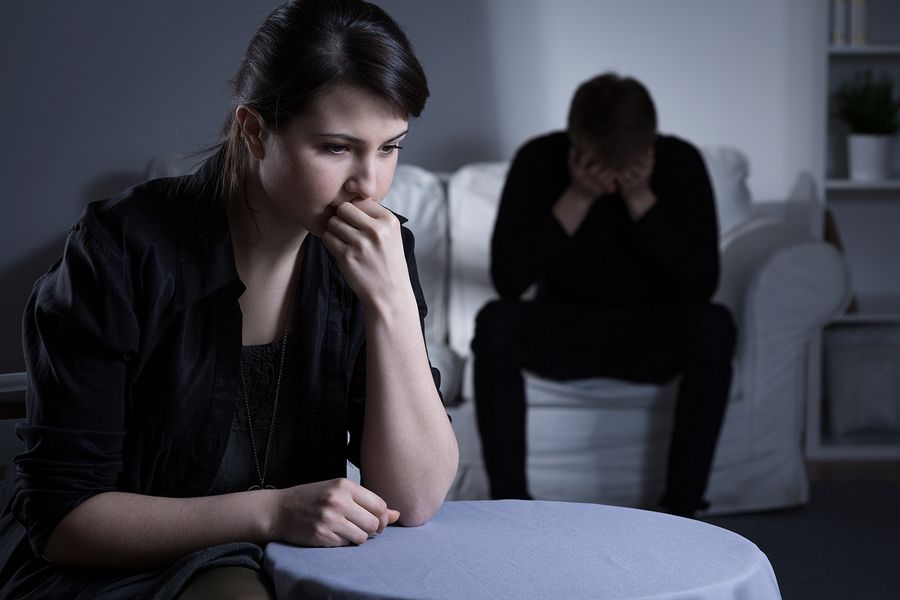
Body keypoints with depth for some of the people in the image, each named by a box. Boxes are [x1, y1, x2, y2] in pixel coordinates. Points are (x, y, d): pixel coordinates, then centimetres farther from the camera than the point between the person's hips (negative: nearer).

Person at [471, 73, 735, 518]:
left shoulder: (681, 163, -14)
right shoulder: (539, 160, -15)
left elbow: (703, 283, -21)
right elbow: (507, 281, -22)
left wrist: (641, 199, -28)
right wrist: (577, 197, -28)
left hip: (651, 336, 0)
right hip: (563, 332, 0)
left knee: (713, 325, -32)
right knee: (495, 322, -31)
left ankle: (682, 507, -26)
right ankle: (511, 505, -26)